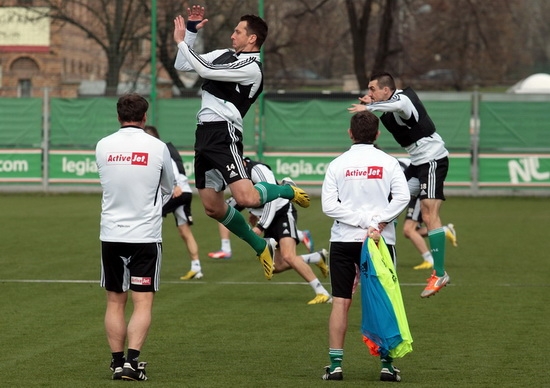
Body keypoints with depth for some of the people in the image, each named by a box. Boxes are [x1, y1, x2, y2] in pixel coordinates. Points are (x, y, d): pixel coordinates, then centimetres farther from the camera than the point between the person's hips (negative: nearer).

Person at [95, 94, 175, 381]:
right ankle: (132, 360, -12)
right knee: (143, 303, 0)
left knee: (115, 302, 11)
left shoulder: (103, 146, -1)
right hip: (146, 236, -2)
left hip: (111, 235, 2)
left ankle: (117, 362, 10)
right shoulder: (157, 147, -5)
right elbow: (169, 188, 10)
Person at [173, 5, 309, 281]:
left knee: (246, 198, -23)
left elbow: (204, 70, -19)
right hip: (204, 134, 8)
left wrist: (181, 41, -11)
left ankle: (288, 192, 10)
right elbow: (181, 66, 21)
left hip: (223, 134, -8)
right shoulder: (225, 55, 17)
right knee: (212, 206, 7)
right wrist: (191, 31, 12)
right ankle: (261, 247, 25)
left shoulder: (251, 67, -9)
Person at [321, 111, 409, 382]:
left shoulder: (337, 164, 3)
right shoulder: (388, 163, 2)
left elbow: (328, 205, -6)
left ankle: (335, 364, 0)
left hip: (343, 240, 0)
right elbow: (402, 197, -11)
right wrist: (377, 223, -13)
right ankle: (387, 364, 3)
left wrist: (363, 221, -9)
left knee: (341, 302, 3)